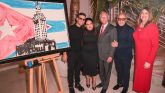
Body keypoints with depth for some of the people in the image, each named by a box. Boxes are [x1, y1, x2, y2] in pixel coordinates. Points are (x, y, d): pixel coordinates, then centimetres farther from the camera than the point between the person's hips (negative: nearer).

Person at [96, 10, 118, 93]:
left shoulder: (112, 28, -12)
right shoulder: (98, 27, 5)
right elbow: (97, 40, 8)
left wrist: (110, 55, -16)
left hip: (107, 55, -5)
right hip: (99, 54, 5)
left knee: (107, 71, 14)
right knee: (101, 70, 20)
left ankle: (105, 86, 34)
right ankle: (102, 82, 44)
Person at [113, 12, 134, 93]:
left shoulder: (130, 29, -13)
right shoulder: (115, 29, 0)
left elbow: (131, 44, -21)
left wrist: (118, 44, -27)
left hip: (126, 55, -4)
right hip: (117, 55, 4)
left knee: (126, 71, 13)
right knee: (118, 70, 20)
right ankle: (119, 83, 44)